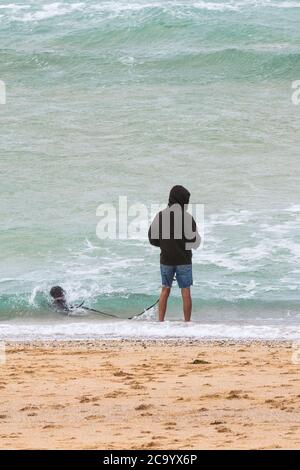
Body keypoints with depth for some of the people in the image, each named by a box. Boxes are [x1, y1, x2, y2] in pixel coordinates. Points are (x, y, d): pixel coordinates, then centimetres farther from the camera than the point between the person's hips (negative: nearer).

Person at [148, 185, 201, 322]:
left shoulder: (160, 216, -4)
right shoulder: (187, 217, -13)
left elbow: (152, 239, 2)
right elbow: (195, 242, -10)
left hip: (166, 259, 3)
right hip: (183, 260, -3)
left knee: (165, 290, 13)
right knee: (186, 292, 5)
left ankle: (160, 321, 9)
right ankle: (187, 322, 8)